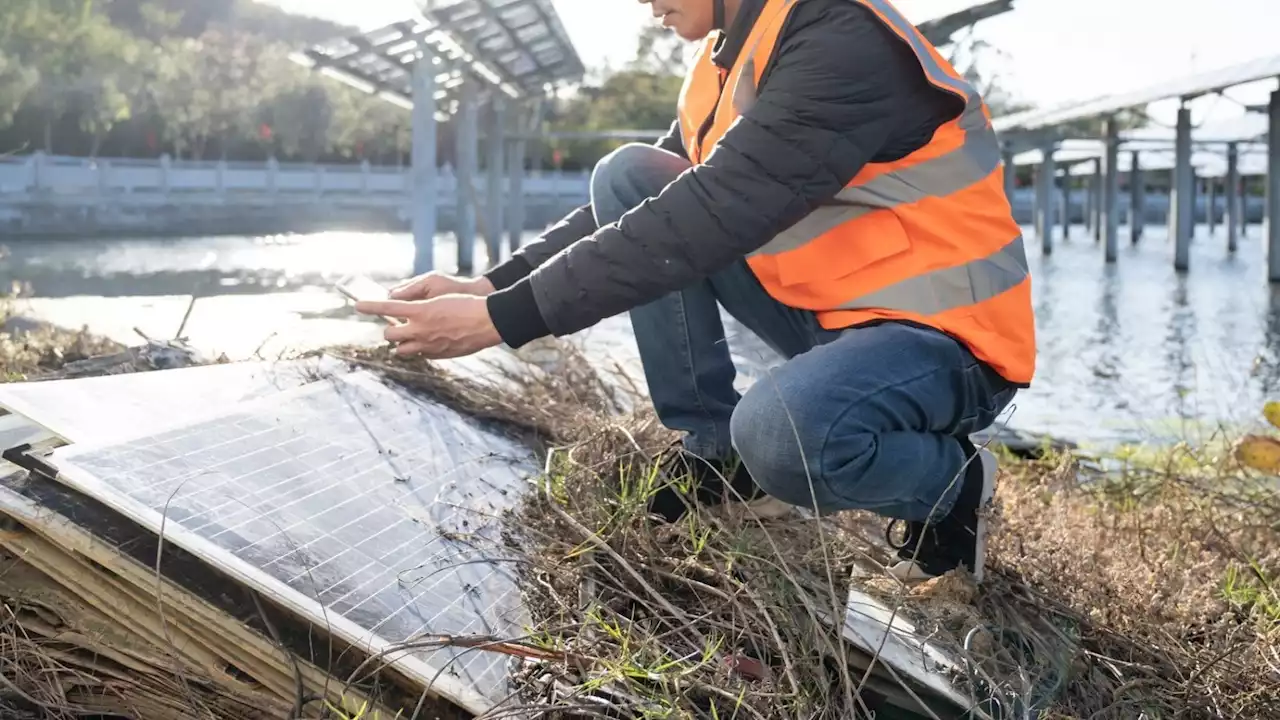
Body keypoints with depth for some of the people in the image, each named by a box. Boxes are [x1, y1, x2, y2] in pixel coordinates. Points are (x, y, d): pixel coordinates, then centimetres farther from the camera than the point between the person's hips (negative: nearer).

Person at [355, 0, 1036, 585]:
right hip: (830, 310, 8)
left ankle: (954, 487, -4)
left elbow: (702, 224, -30)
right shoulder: (728, 55, 5)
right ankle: (715, 454, 4)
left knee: (784, 430, -39)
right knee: (627, 177, -2)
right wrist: (491, 285, -4)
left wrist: (501, 318, -28)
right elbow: (655, 208, 10)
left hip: (945, 332, -8)